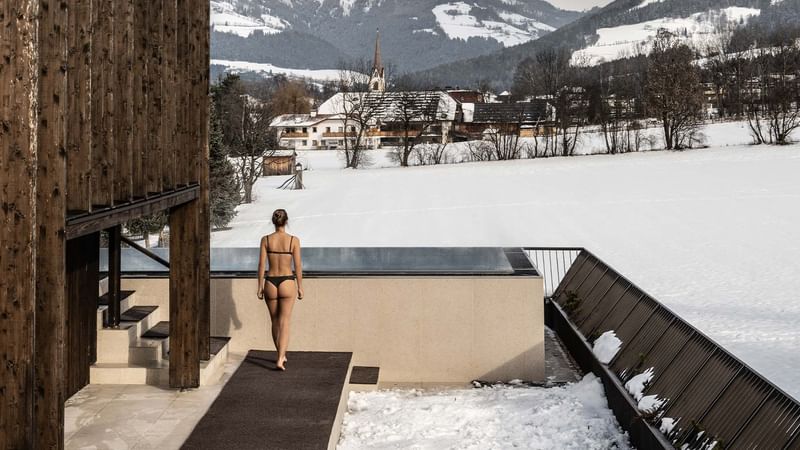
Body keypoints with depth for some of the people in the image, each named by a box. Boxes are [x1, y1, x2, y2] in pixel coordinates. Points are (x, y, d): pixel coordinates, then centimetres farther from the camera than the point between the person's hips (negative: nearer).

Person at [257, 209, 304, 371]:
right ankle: (280, 359, -17)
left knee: (275, 321, 19)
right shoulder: (294, 240, -7)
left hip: (270, 283, 2)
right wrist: (300, 287, 5)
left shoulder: (266, 239, -4)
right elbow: (298, 266, -5)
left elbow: (261, 265, -4)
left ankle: (281, 355, 33)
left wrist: (260, 287, 4)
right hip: (287, 283, -2)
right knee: (284, 323, -2)